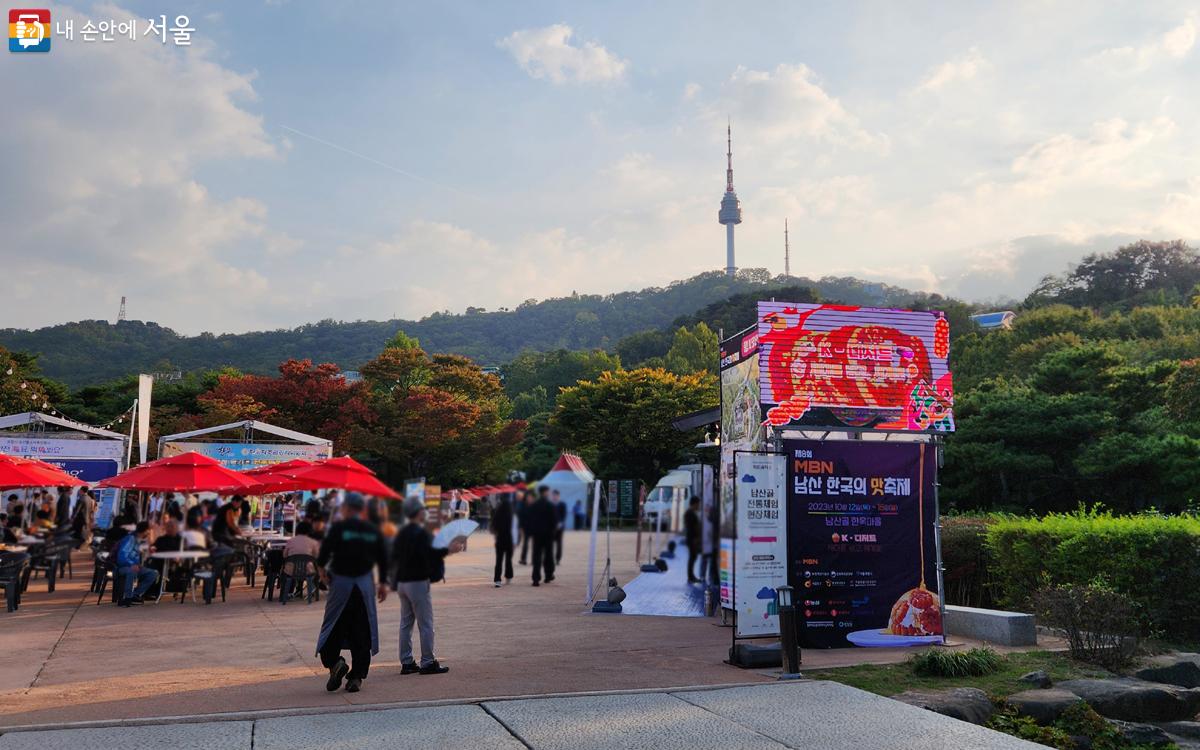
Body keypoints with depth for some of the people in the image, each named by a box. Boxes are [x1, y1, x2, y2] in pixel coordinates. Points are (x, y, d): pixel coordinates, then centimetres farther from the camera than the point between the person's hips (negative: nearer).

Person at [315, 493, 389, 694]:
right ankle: (356, 676, 5)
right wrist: (383, 583, 14)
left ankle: (334, 661, -13)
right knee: (362, 629, 5)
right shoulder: (373, 531, 5)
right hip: (365, 583, 3)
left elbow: (324, 551, -12)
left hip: (341, 581, -3)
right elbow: (383, 558, 6)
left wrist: (321, 569, 7)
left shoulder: (338, 528, -7)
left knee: (334, 626, 9)